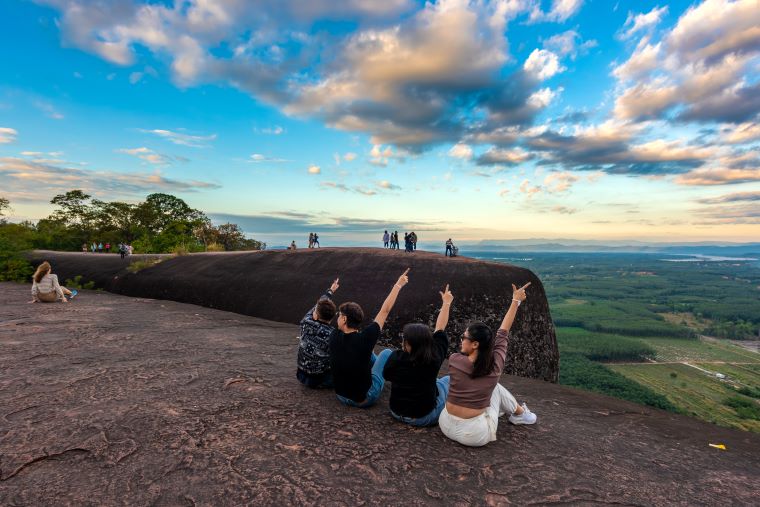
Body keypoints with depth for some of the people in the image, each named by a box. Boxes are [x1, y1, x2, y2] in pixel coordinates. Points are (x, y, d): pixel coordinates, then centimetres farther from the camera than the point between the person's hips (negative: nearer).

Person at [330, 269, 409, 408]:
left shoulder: (334, 337, -15)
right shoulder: (364, 338, -25)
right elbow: (385, 310, -16)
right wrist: (398, 285, -6)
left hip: (341, 396, 4)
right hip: (363, 399, -4)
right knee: (387, 352, 12)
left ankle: (385, 369, 46)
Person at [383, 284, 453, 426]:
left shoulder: (396, 357, -19)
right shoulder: (434, 358, -22)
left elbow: (387, 376, 2)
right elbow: (440, 330, -9)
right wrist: (446, 303, 4)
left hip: (396, 412, 3)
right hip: (424, 417, -3)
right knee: (448, 380, 18)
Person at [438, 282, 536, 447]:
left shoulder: (454, 360, -11)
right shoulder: (495, 366, -12)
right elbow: (503, 334, 0)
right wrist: (516, 301, 10)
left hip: (446, 425, 2)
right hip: (474, 435, -1)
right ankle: (520, 414, 39)